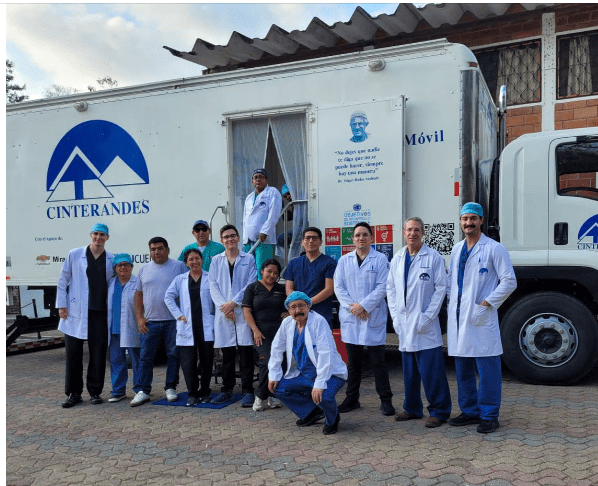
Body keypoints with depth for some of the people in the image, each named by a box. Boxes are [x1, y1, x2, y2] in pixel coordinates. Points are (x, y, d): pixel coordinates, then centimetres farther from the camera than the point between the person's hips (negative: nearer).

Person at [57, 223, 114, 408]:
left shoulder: (111, 260, 6)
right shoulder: (74, 255, 2)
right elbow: (62, 281, 5)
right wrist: (61, 305, -1)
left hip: (100, 314, 1)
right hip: (76, 313, -1)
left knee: (98, 354, 5)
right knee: (73, 354, 4)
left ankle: (95, 392, 17)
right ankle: (74, 393, 15)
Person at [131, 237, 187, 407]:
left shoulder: (179, 266, 1)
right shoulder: (144, 269, 12)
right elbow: (139, 294, 14)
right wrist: (139, 318, 5)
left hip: (173, 321, -2)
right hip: (150, 322, 3)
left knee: (173, 355, 5)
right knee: (146, 357, 3)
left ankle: (170, 388, 18)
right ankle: (143, 391, 11)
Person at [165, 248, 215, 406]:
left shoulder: (210, 278, 4)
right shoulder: (180, 279, 11)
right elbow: (168, 297, 9)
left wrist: (216, 314, -8)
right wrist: (178, 315, 1)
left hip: (206, 326, -1)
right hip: (187, 327, 1)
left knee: (206, 360, 5)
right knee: (188, 362, -3)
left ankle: (204, 392, 19)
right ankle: (193, 394, 8)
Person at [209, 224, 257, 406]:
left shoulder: (248, 259, 7)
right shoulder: (216, 260, 13)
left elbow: (251, 284, -1)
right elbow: (213, 286, 6)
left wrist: (234, 302, -10)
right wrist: (224, 306, -8)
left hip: (243, 310, -2)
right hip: (223, 312, 2)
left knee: (246, 351, -3)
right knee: (227, 352, 8)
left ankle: (248, 391, 2)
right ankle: (227, 390, 18)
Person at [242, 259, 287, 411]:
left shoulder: (282, 289, 14)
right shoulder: (253, 288, 6)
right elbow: (246, 311, 0)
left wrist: (289, 313, 0)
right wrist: (255, 330, -10)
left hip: (280, 329, 3)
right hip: (262, 331, -3)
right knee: (267, 362, -16)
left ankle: (272, 395, 13)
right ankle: (261, 396, -1)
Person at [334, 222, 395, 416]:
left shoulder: (380, 259, 1)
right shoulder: (344, 260, 11)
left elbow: (382, 287, -7)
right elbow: (338, 287, 5)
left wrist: (364, 305, -14)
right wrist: (352, 306, -8)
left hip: (373, 317, -3)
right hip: (350, 318, 3)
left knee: (378, 361, 0)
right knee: (353, 361, 11)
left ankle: (385, 400, 9)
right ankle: (352, 399, 21)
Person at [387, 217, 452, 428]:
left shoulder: (434, 257, -4)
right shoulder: (397, 259, 11)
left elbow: (441, 288, -7)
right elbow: (390, 288, 14)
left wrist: (427, 317, -12)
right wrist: (395, 316, 4)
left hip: (425, 325, -5)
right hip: (404, 325, 5)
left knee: (431, 371, -3)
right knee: (409, 370, 13)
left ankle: (439, 411, 9)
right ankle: (412, 408, 26)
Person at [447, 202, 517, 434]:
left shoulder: (494, 248, -4)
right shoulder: (456, 249, 15)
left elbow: (509, 281, -7)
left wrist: (487, 303, -12)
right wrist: (451, 299, 8)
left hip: (482, 319, -6)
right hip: (458, 318, 7)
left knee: (487, 370, -1)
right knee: (462, 369, 13)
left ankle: (489, 416, 10)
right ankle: (469, 411, 26)